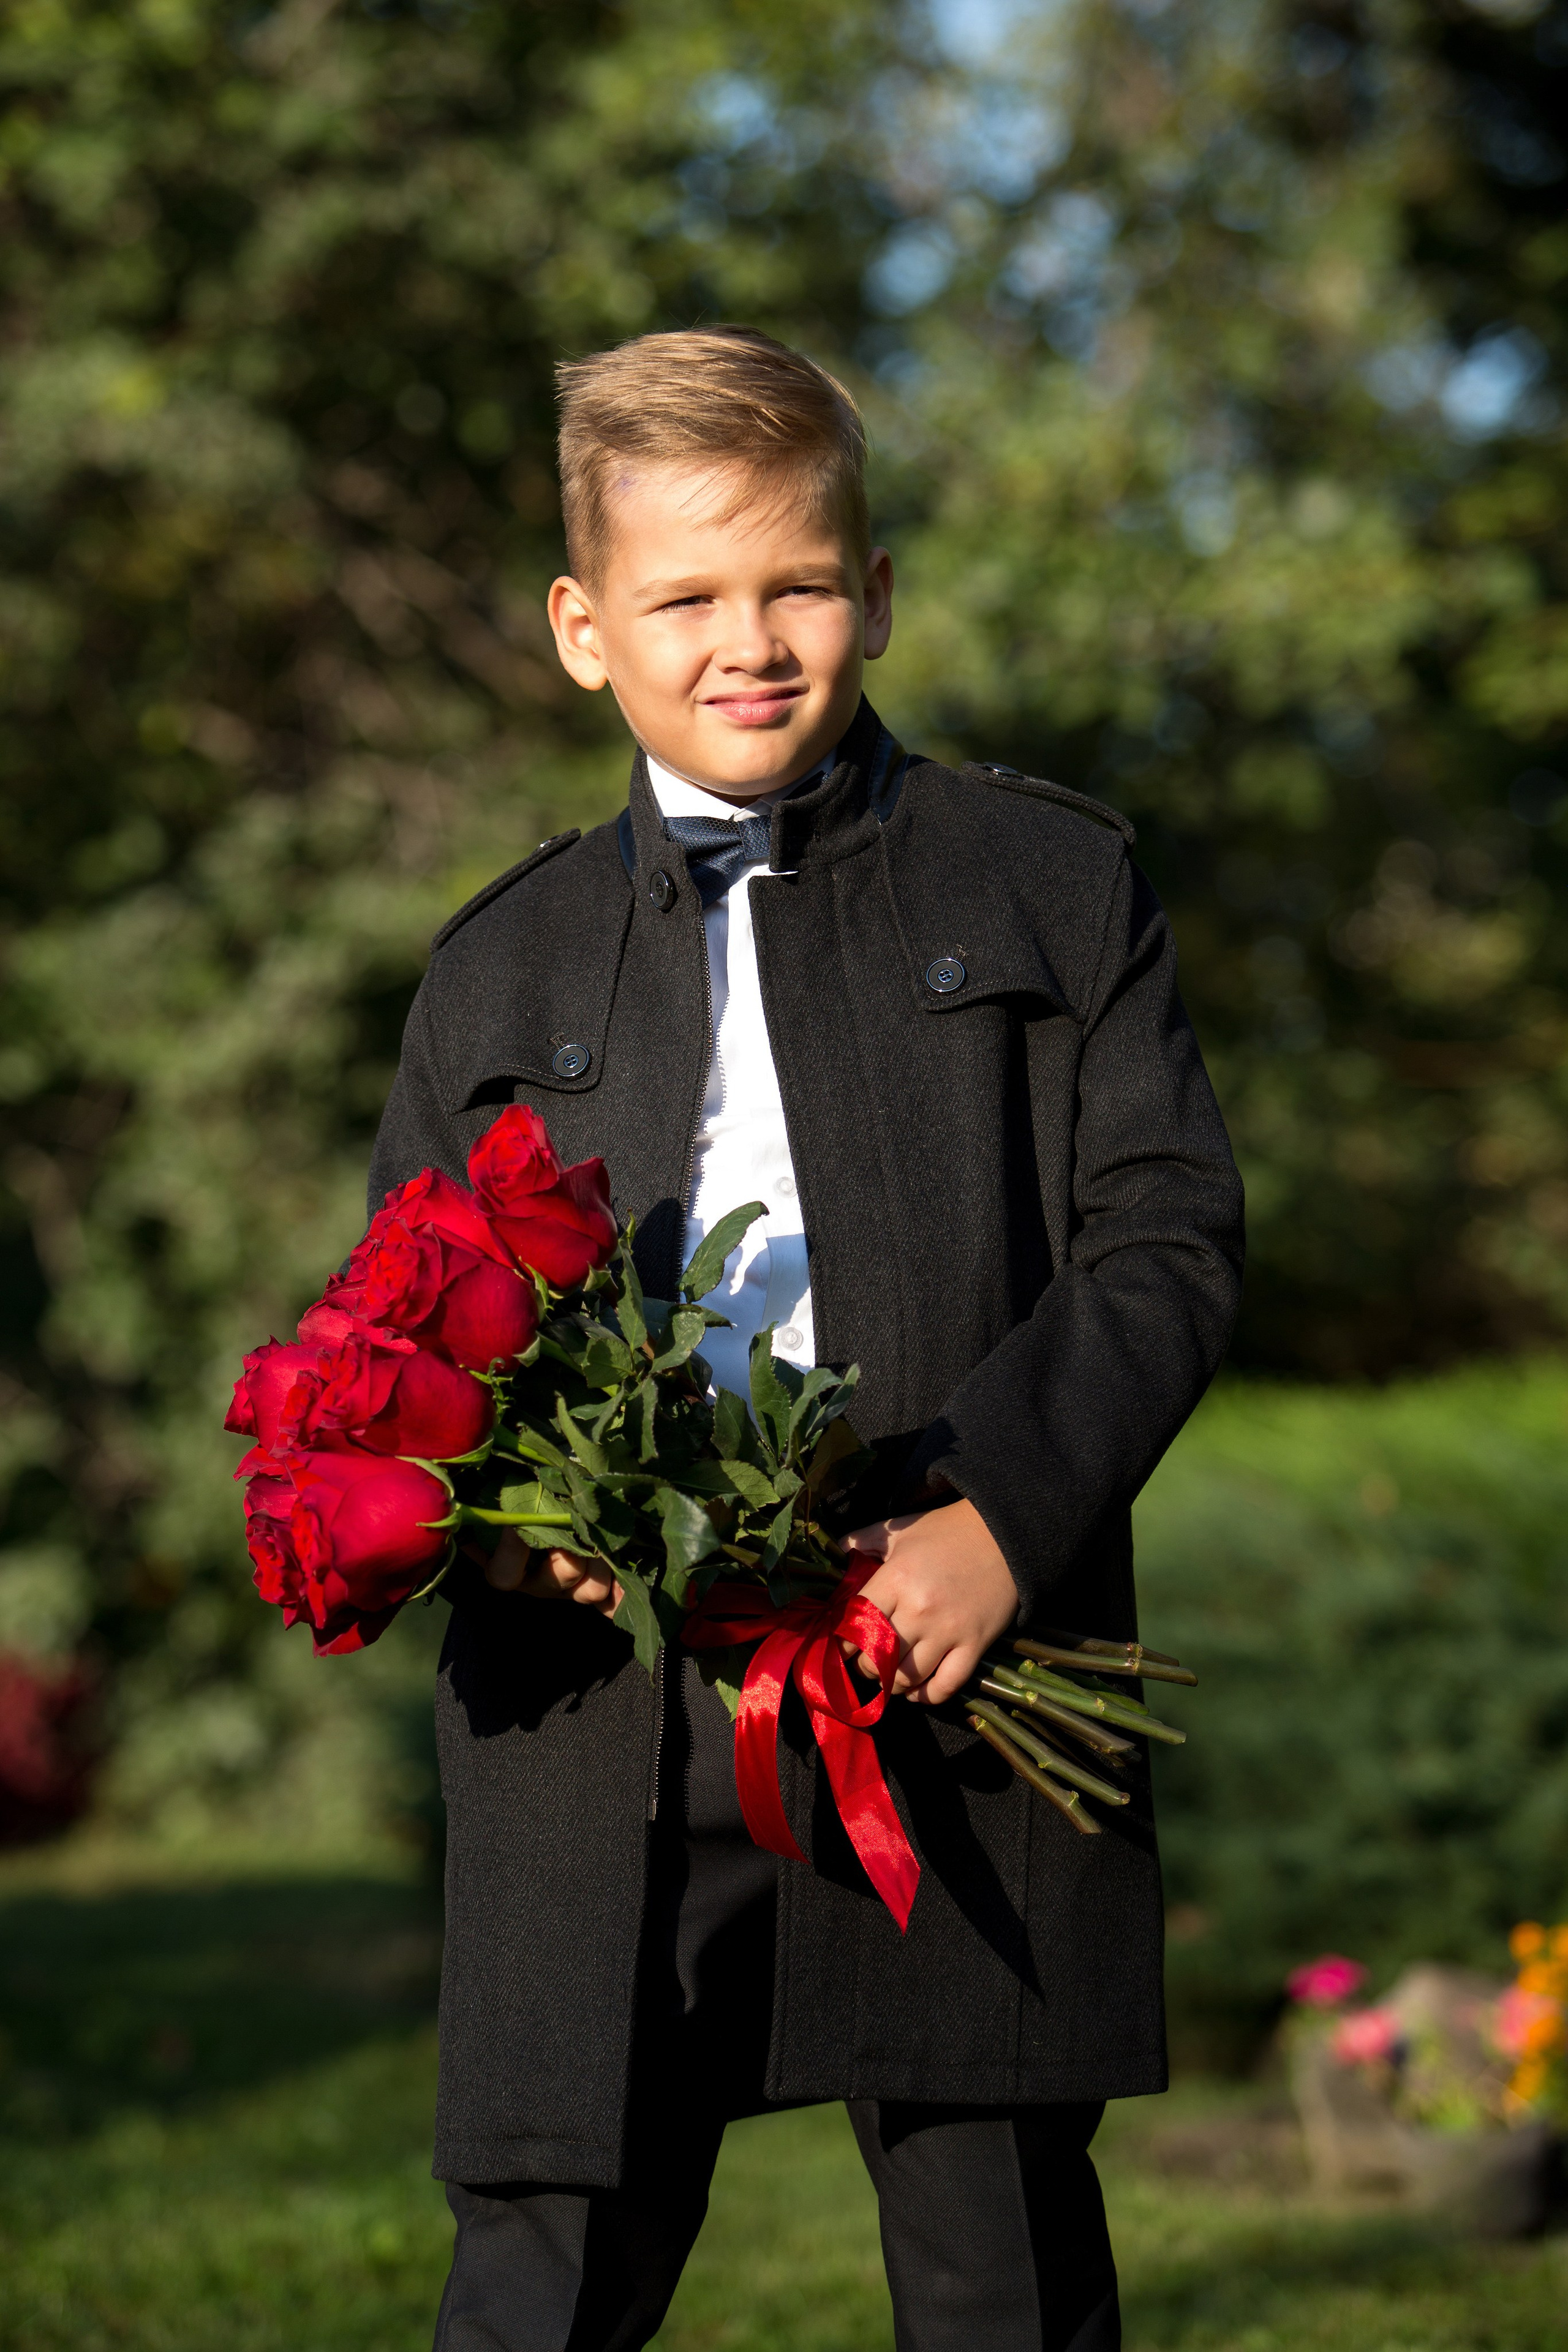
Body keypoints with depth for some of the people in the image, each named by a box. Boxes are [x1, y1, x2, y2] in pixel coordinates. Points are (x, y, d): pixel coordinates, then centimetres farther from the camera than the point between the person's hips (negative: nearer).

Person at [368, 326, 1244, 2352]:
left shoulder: (1049, 883, 9)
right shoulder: (502, 968, 16)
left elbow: (1169, 1237, 1)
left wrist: (999, 1516, -14)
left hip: (963, 1705, -1)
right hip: (606, 1727, 1)